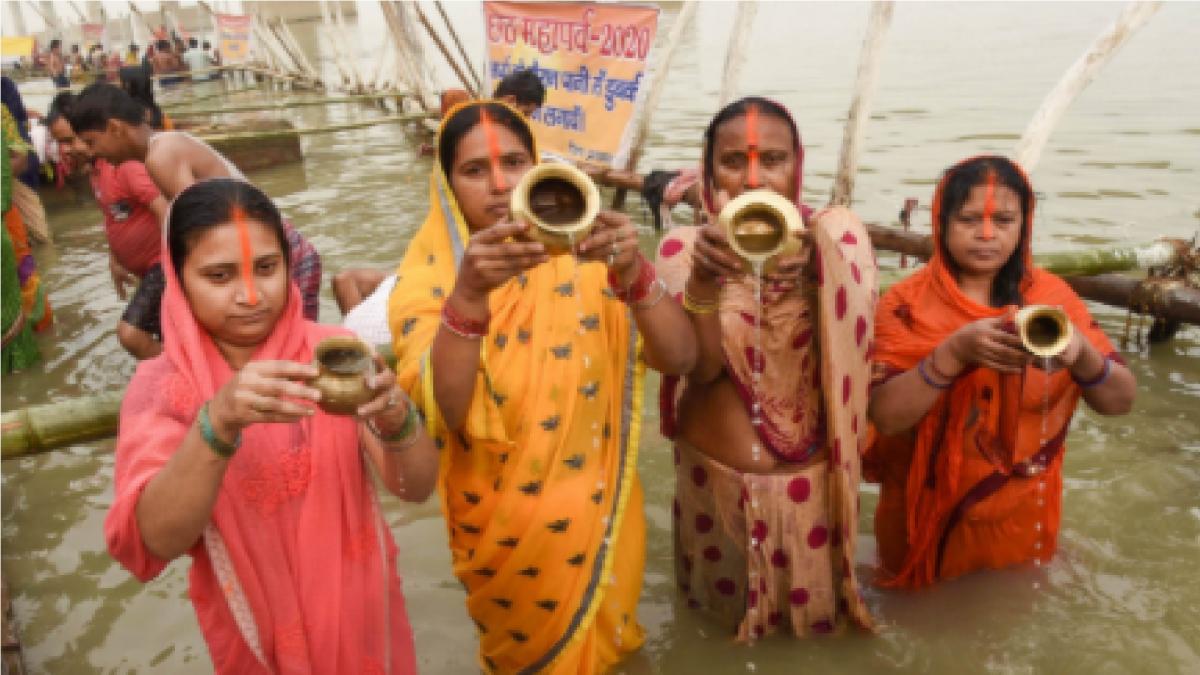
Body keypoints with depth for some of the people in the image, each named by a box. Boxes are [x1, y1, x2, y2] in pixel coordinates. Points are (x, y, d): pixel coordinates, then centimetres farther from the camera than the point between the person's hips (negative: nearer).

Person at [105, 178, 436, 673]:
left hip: (356, 606, 0)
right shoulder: (158, 386, -13)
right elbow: (156, 542, -25)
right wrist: (219, 421, -40)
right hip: (251, 625, 0)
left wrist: (394, 416, -39)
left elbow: (416, 487, -19)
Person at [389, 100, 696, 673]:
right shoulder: (429, 277, -14)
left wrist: (633, 272, -38)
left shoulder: (585, 260, -10)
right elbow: (441, 415, -29)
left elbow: (679, 359, -20)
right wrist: (467, 292, -44)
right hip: (500, 524, -1)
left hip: (597, 512, 2)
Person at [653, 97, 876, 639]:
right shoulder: (685, 246, -9)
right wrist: (703, 280, -37)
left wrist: (813, 269, -37)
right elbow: (702, 368, -19)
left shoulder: (838, 236, -8)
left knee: (814, 618, 21)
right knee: (723, 621, 23)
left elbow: (852, 352, -20)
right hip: (715, 476, 0)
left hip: (812, 478, 0)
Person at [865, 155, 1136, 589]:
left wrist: (1080, 352, -30)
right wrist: (955, 352, -37)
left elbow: (1120, 400, -9)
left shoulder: (1052, 295, -6)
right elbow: (885, 416, -23)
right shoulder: (906, 304, -14)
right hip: (928, 519, -2)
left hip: (1019, 518, 2)